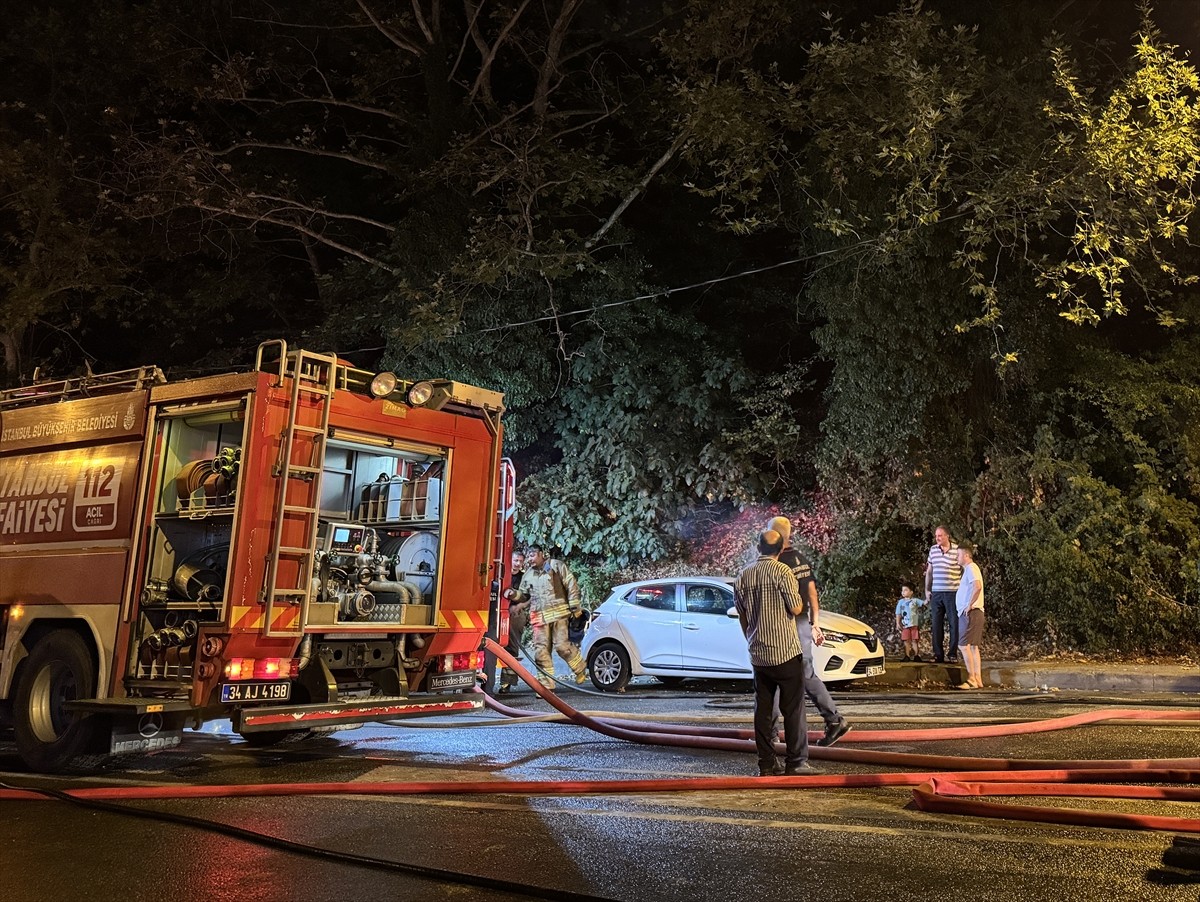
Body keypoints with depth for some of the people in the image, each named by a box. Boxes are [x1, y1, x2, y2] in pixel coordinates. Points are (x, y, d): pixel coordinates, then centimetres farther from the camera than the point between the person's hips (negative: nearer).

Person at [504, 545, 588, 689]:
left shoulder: (556, 566, 3)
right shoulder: (528, 575, 18)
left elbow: (571, 584, 1)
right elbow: (523, 595, 21)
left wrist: (575, 606, -5)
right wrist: (513, 594, -2)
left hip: (557, 612, -5)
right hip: (539, 616, 5)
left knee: (562, 645, -10)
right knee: (541, 650, 0)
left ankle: (581, 669, 14)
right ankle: (547, 684, 7)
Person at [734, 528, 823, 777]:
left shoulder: (744, 575, 6)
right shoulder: (782, 571, -11)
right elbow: (796, 609, -12)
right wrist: (797, 597, 9)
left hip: (758, 654, 5)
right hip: (785, 651, -5)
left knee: (763, 708, 8)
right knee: (793, 708, 0)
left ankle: (767, 763, 10)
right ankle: (796, 762, 0)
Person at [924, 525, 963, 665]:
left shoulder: (957, 549, -5)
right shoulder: (933, 550, 9)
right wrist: (927, 589, 14)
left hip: (952, 592, -4)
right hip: (936, 593, 4)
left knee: (954, 624, -1)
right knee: (936, 624, 6)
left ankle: (953, 655, 7)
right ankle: (938, 655, 13)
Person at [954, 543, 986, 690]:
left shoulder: (971, 568, -11)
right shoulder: (969, 569, 20)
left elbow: (977, 586, -27)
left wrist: (969, 605, -21)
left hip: (970, 613, -10)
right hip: (969, 613, 10)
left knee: (964, 645, -10)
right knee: (973, 646, 10)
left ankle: (972, 680, -9)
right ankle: (978, 680, 11)